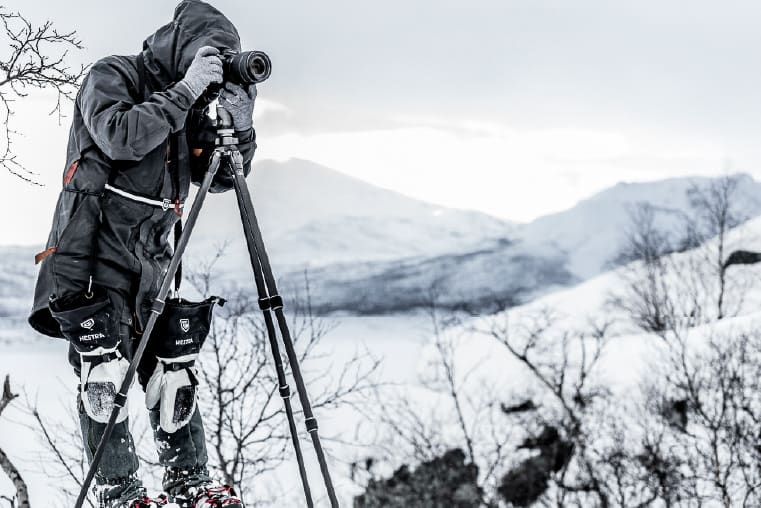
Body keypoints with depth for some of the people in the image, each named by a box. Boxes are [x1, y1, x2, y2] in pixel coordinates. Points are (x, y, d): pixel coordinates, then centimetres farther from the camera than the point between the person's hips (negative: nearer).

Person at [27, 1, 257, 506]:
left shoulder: (187, 109, 14)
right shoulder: (112, 77, -5)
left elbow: (224, 177, 11)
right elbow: (120, 138, -24)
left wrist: (239, 120, -5)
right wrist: (184, 93, -22)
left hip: (151, 262, 7)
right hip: (91, 256, -6)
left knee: (172, 370, 4)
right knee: (105, 374, -10)